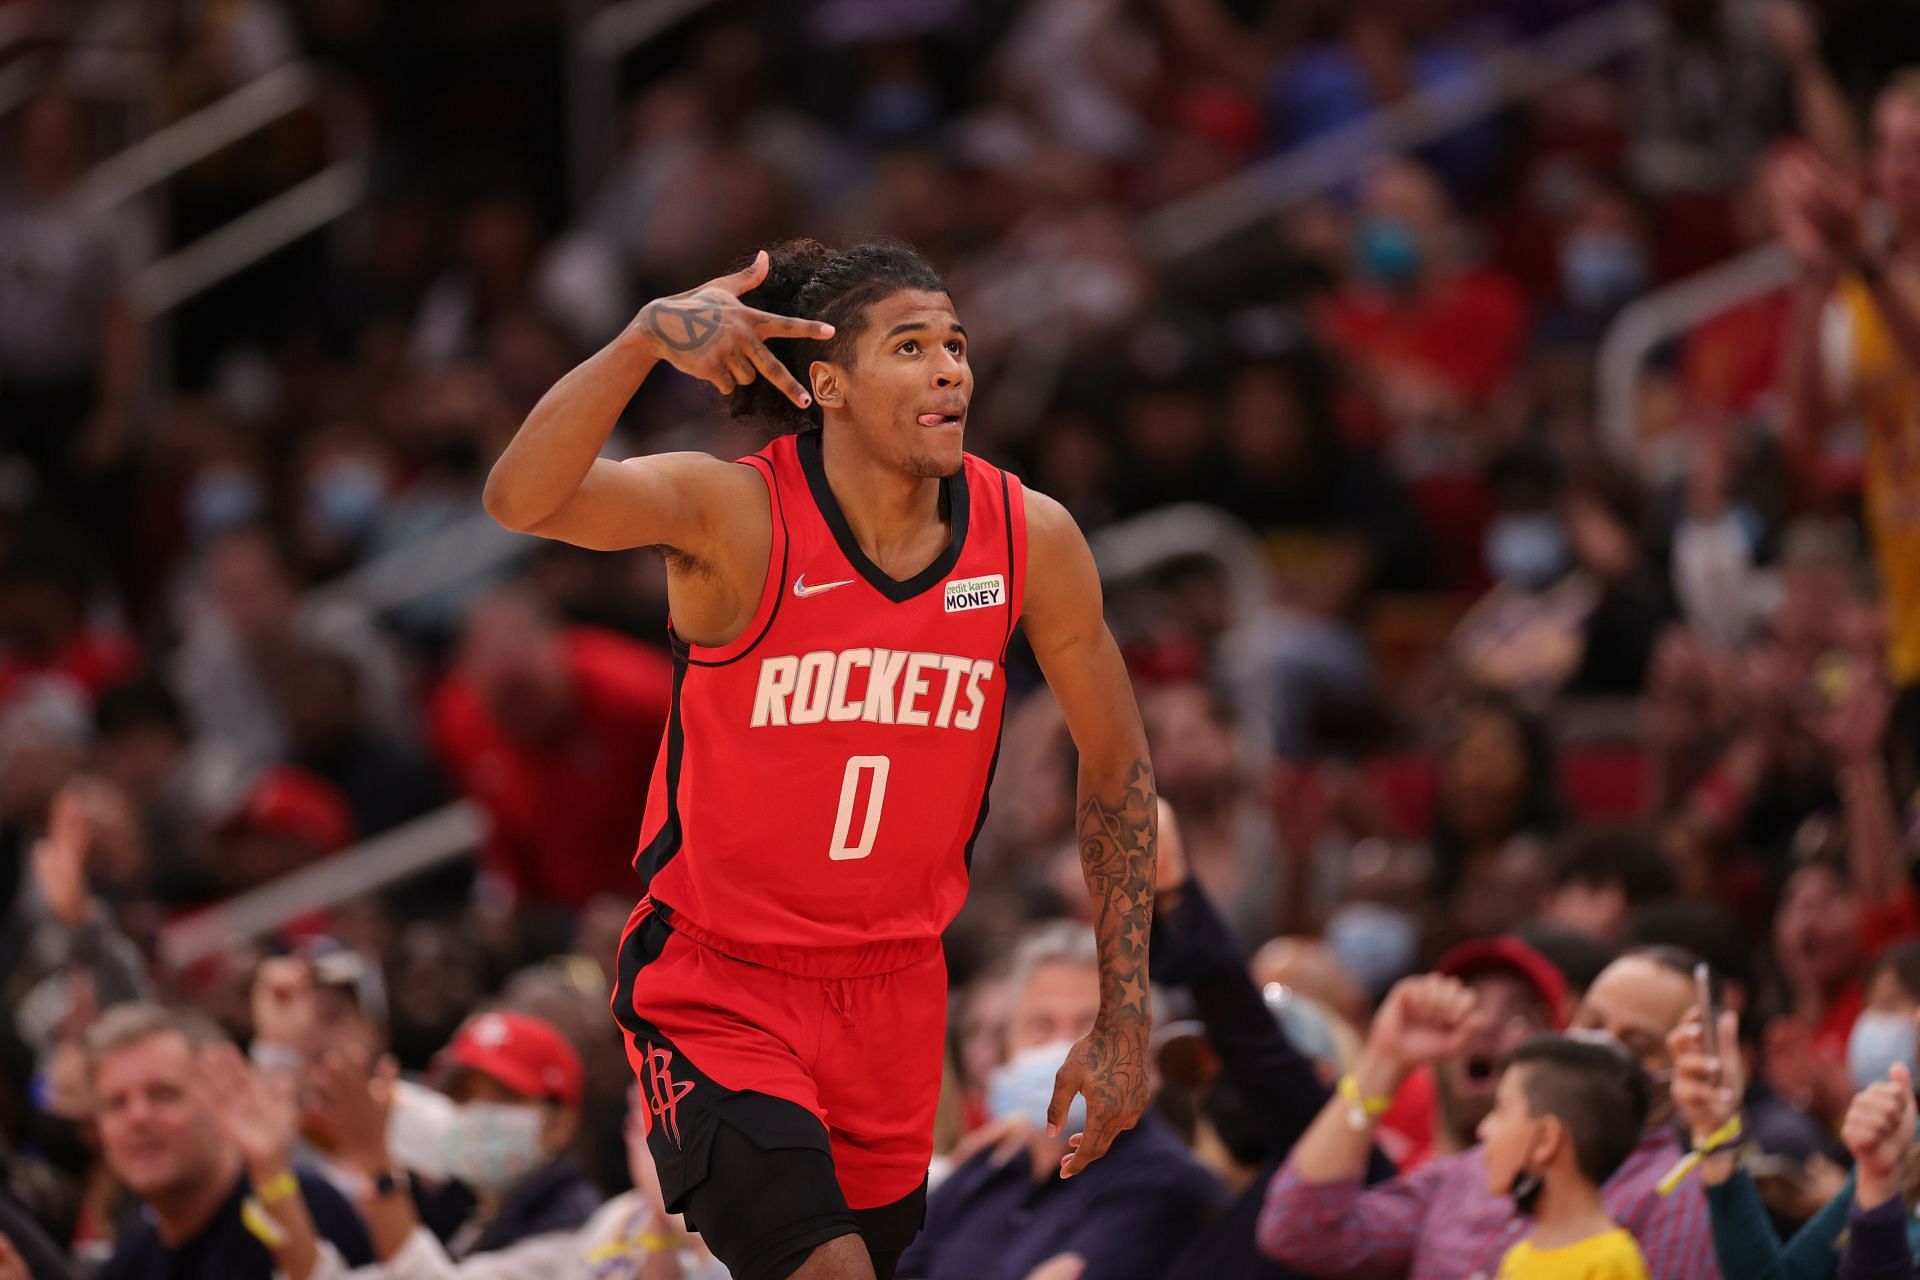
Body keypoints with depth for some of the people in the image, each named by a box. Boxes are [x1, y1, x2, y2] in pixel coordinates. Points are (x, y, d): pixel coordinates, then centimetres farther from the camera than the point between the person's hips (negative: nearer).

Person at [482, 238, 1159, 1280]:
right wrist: (648, 336, -49)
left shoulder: (1030, 539, -6)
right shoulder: (736, 517, -17)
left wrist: (1124, 1021, 4)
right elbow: (520, 499, -35)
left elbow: (1116, 767, 6)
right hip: (717, 989, -5)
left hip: (894, 995, 5)